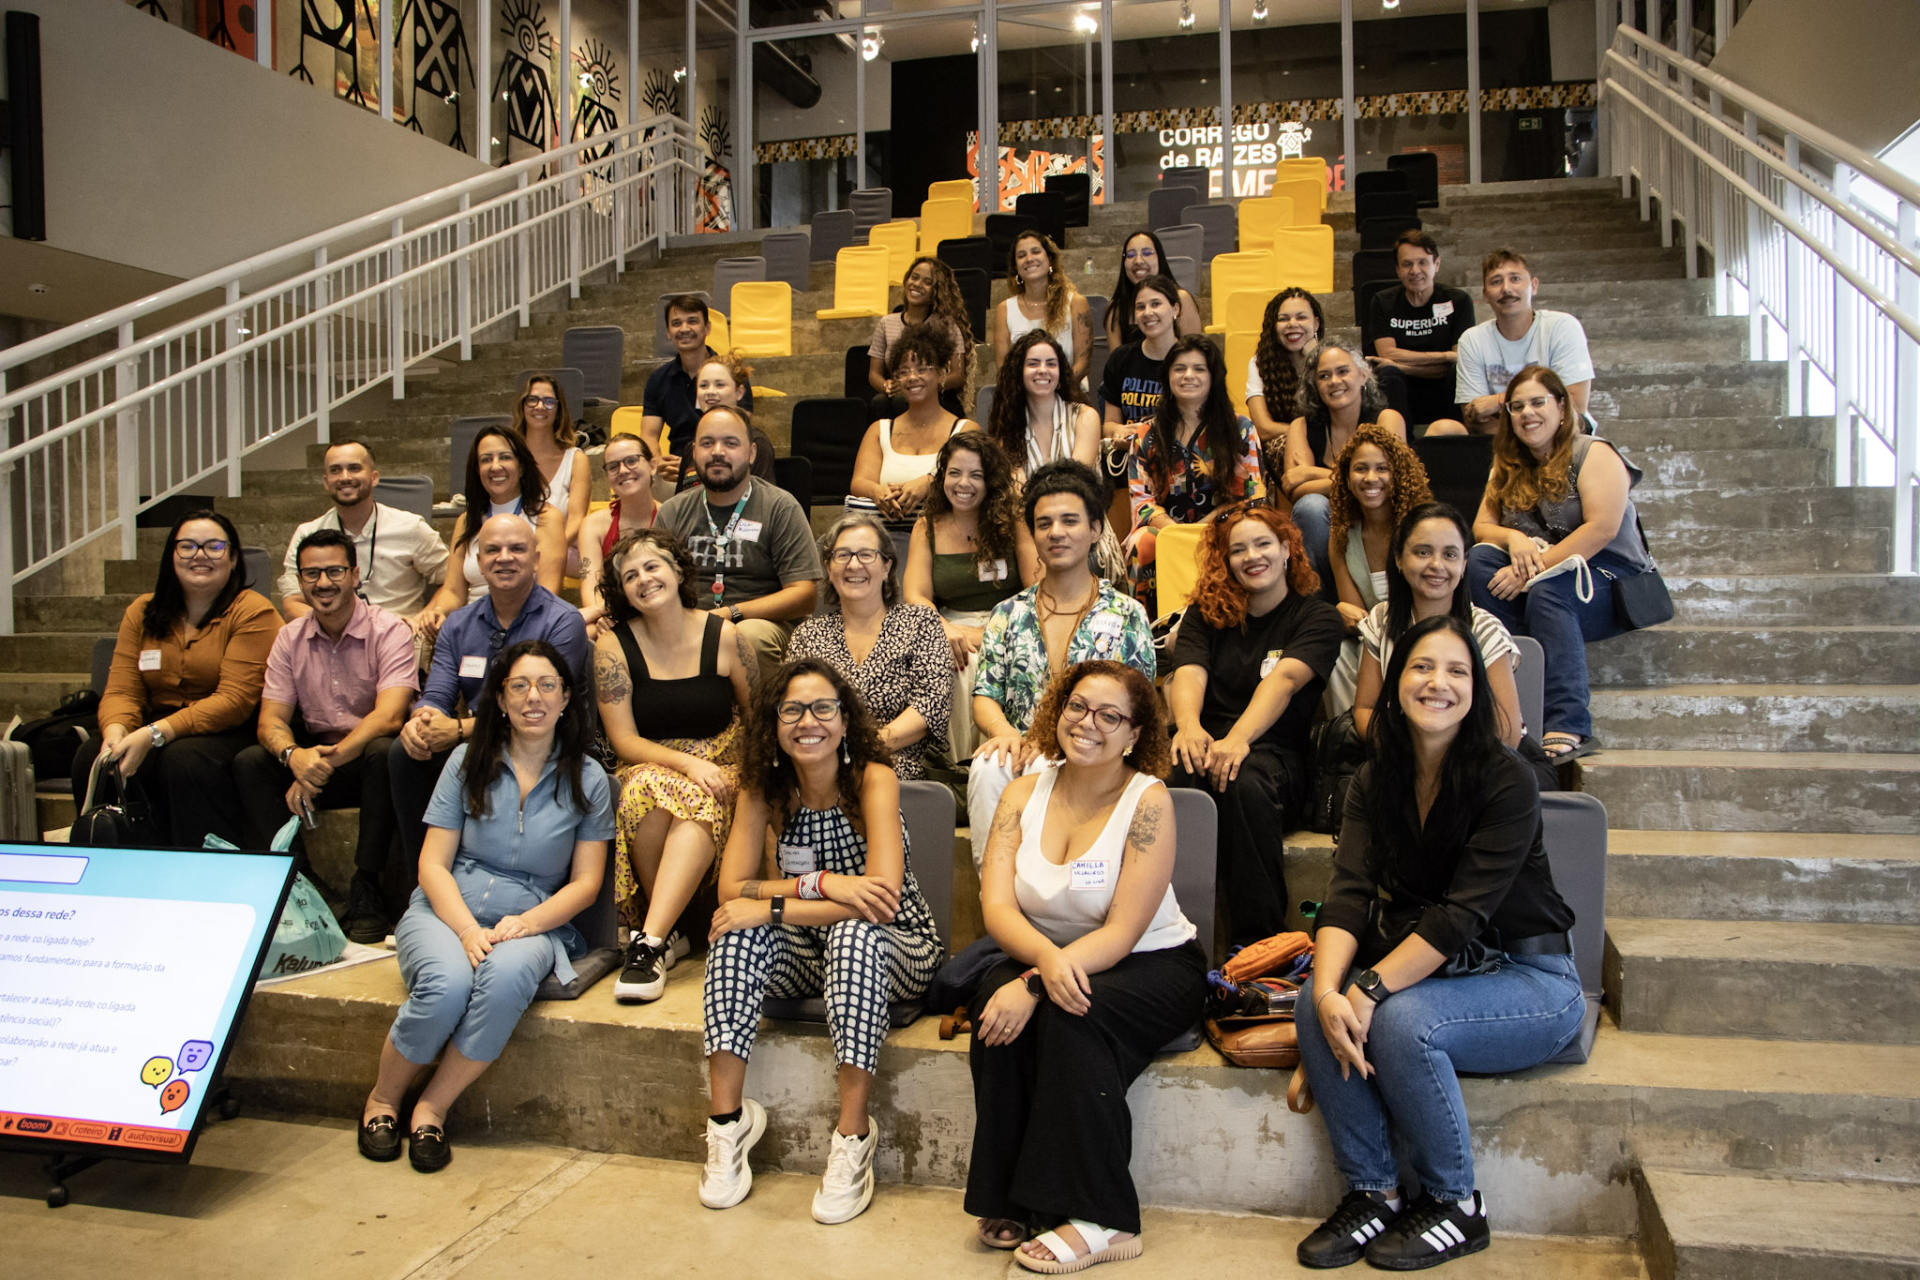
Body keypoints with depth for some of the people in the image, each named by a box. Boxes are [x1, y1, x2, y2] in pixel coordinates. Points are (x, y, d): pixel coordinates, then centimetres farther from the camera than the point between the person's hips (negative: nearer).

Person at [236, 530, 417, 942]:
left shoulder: (389, 630, -10)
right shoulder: (290, 637, 5)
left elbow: (388, 717, -22)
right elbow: (271, 720, 0)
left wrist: (327, 761, -30)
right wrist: (294, 756, -24)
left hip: (370, 752, -4)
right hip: (312, 756, 4)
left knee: (385, 753, -36)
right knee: (248, 762, -19)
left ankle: (367, 893, -27)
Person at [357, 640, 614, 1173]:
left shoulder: (588, 780, 4)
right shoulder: (469, 761, 5)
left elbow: (585, 882, 3)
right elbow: (433, 864, 1)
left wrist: (526, 923, -15)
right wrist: (467, 930, -16)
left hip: (532, 924, 0)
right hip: (445, 911, 0)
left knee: (506, 975, -35)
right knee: (447, 983, -33)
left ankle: (433, 1108, -16)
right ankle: (383, 1098, -5)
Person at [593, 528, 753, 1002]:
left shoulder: (723, 636, 1)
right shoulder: (613, 646, 1)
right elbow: (623, 740, -4)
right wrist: (687, 763, -21)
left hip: (720, 773, 0)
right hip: (649, 768, 1)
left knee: (697, 805, -36)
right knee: (649, 790, -35)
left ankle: (650, 941, -37)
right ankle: (668, 931, -21)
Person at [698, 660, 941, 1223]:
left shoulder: (874, 780, -17)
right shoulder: (765, 791, -4)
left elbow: (882, 896, -29)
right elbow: (731, 889, -13)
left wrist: (775, 906, -27)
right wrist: (821, 885, -28)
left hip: (896, 950, -4)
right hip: (810, 957, 4)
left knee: (853, 932, -36)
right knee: (736, 932, -24)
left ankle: (853, 1134, -31)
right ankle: (728, 1117, -19)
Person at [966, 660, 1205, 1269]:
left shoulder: (1148, 801, -14)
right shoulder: (1024, 794, -1)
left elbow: (1122, 932, -19)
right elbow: (997, 906, -10)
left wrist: (1035, 984, -31)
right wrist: (1046, 960, -32)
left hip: (1153, 968, -3)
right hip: (1047, 960, 4)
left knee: (1071, 1013, -32)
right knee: (997, 993, -27)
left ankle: (1099, 1219, -20)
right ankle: (1011, 1201, -15)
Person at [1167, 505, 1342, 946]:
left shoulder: (1318, 618, 5)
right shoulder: (1205, 615, 16)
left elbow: (1282, 680, -15)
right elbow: (1188, 673, -4)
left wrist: (1238, 739, -34)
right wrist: (1188, 725, -29)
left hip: (1276, 753, -2)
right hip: (1204, 745, 2)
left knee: (1246, 782, -37)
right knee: (1173, 775, -34)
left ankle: (1259, 943, -29)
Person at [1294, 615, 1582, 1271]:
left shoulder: (1507, 781, -16)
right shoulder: (1375, 782, 0)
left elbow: (1461, 913, -24)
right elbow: (1348, 896, -12)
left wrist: (1368, 989, -32)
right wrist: (1330, 991, -29)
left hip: (1529, 979, -5)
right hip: (1433, 970, 5)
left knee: (1400, 1019, -30)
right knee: (1314, 1000, -21)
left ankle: (1456, 1206, -6)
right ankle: (1373, 1193, -6)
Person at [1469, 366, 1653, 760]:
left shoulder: (1593, 454, -4)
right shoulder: (1507, 467, 14)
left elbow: (1602, 529, -17)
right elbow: (1481, 527, 6)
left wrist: (1535, 569, -23)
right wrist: (1513, 538, -17)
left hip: (1611, 579, -5)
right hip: (1541, 578, 5)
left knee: (1547, 591, -37)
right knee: (1480, 558, -20)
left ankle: (1569, 728, -47)